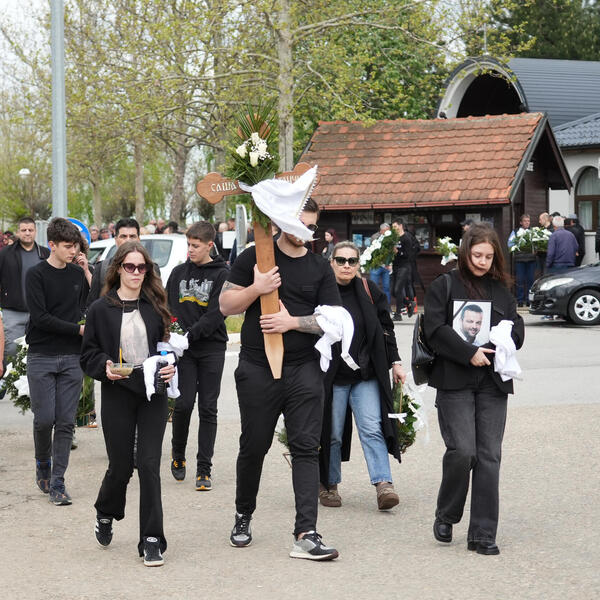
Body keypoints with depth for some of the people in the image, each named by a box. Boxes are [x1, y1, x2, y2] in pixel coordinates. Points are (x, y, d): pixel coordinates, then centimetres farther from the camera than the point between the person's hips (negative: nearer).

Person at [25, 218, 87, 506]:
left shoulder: (78, 274, 10)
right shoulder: (36, 275, -5)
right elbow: (40, 317, -13)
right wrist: (78, 329, -15)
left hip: (72, 358, 3)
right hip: (41, 357, -3)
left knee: (66, 422, 0)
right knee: (44, 419, -5)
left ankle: (57, 482, 5)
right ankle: (43, 463, 23)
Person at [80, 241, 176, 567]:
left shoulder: (155, 307, 7)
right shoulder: (101, 309, 0)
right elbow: (88, 355, 3)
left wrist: (170, 367, -4)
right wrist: (105, 367, -17)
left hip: (153, 393, 1)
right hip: (117, 395, -1)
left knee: (149, 463, -5)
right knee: (121, 465, 4)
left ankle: (151, 539, 2)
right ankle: (105, 514, 36)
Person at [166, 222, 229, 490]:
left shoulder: (222, 275, -2)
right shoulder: (178, 273, 10)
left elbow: (216, 313, -11)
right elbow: (169, 309, 11)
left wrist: (190, 334, -19)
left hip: (212, 349, -2)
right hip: (184, 350, 2)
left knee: (208, 409, 0)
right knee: (183, 403, -5)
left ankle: (204, 470, 3)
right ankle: (178, 455, 18)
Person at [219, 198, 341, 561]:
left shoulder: (319, 268, 9)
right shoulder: (255, 257, 4)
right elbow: (226, 304, 2)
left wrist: (293, 321, -11)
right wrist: (255, 289, -15)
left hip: (304, 370, 1)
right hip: (257, 369, -1)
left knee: (306, 448, -6)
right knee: (254, 446, 9)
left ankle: (306, 534, -10)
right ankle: (243, 517, 31)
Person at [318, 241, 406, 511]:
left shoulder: (369, 291, 6)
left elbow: (386, 329, 14)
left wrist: (395, 362, 9)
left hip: (366, 375, 2)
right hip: (331, 377, -1)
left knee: (372, 428, -9)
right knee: (331, 433, 5)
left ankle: (383, 485, -15)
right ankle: (328, 486, 19)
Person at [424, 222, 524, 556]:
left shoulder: (501, 290, 16)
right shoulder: (444, 285, 4)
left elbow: (517, 330, 12)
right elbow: (435, 329, -7)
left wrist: (496, 344, -9)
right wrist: (469, 353, -16)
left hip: (492, 381, 4)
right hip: (454, 381, -4)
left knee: (489, 456, -2)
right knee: (462, 450, -13)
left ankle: (483, 534, 2)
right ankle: (445, 516, 11)